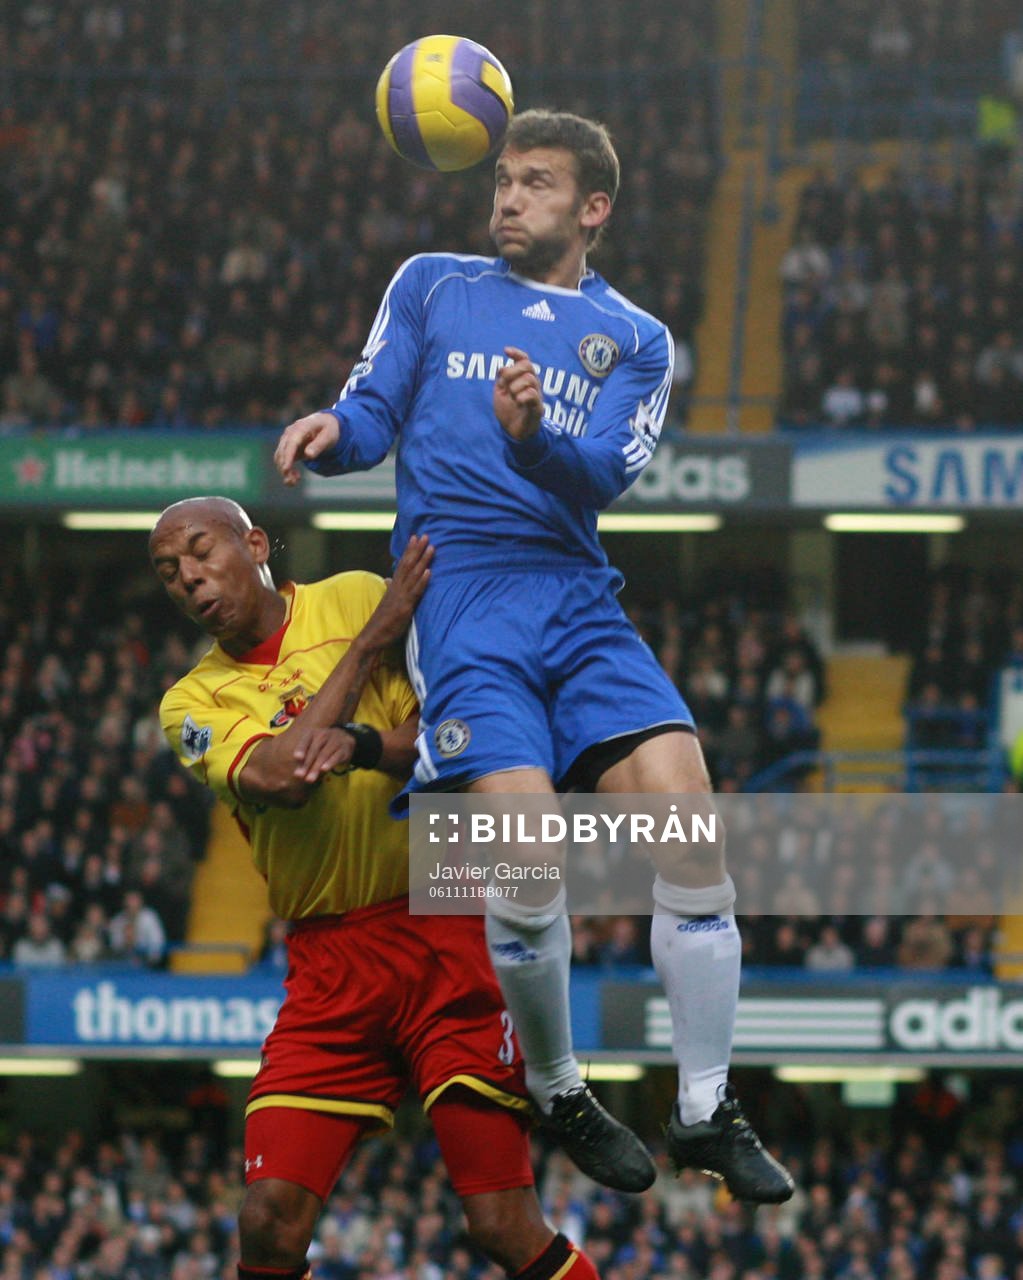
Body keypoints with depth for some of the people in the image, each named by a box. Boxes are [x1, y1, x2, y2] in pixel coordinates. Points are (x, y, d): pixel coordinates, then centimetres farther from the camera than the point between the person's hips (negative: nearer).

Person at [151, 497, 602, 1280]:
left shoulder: (360, 599, 4)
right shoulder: (194, 703, 8)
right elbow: (275, 777, -13)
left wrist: (361, 745, -23)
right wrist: (373, 639, -11)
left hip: (447, 935, -2)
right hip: (330, 966, 2)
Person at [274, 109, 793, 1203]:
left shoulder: (635, 341, 16)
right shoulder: (432, 286, 17)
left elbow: (608, 473, 0)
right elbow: (375, 415, 10)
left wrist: (535, 433, -21)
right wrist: (331, 430, -14)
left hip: (578, 598, 2)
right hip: (459, 589, -2)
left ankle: (705, 1113, -3)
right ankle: (557, 1094, 4)